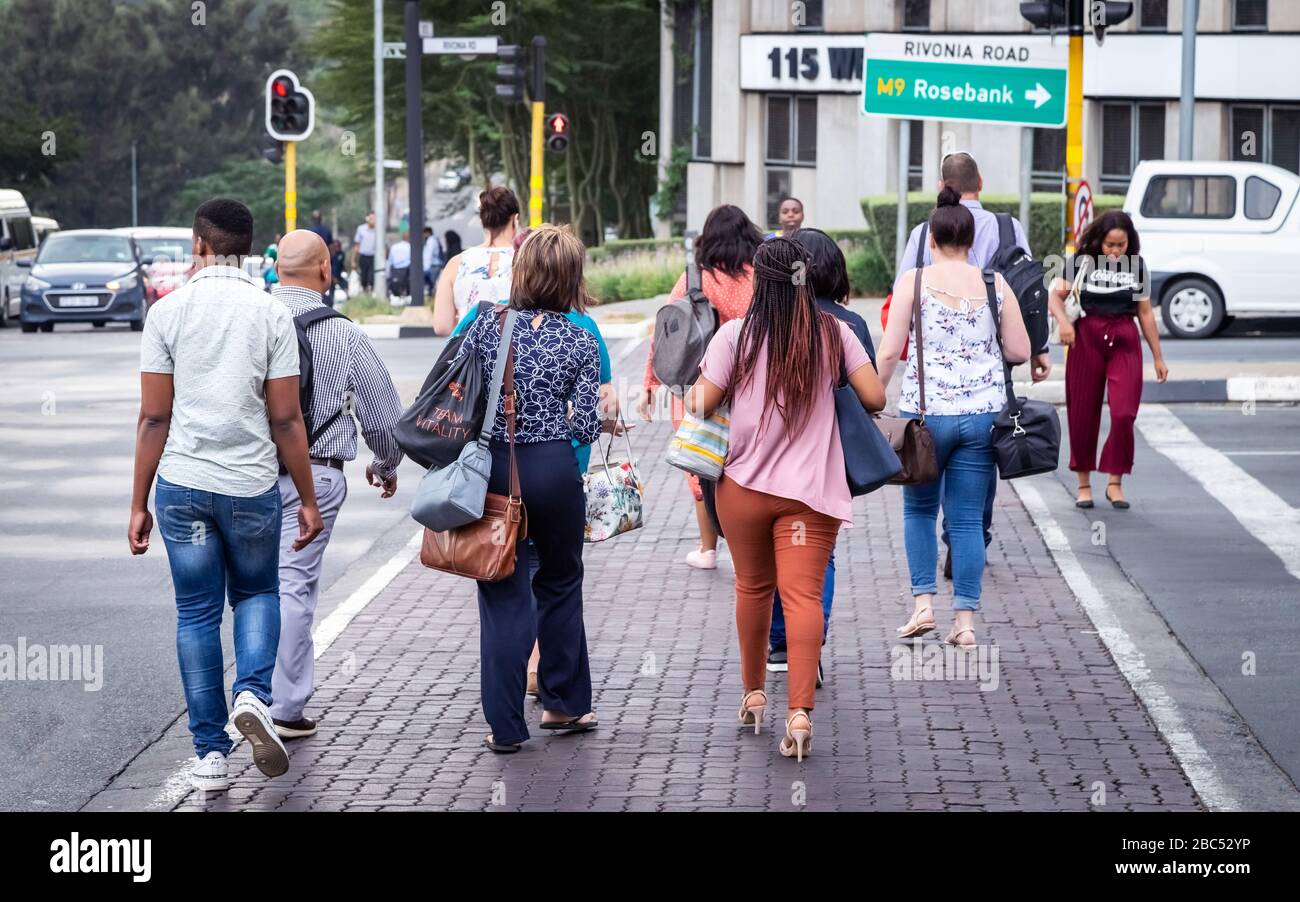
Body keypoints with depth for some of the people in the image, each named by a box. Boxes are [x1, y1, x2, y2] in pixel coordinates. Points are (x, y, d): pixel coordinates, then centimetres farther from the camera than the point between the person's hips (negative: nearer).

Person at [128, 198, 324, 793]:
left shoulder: (167, 312, -4)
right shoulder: (271, 315, -4)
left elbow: (154, 417, -4)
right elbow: (286, 420, -4)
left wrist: (139, 504, 3)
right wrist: (308, 500, 5)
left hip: (182, 484, 0)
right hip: (251, 486, 0)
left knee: (196, 614, 10)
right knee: (257, 594, 20)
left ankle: (209, 754, 11)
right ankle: (253, 694, -6)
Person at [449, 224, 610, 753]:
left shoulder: (488, 325, -4)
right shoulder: (581, 341, -4)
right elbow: (587, 426, -5)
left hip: (496, 468, 0)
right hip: (556, 469, 0)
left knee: (504, 596, 5)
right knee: (561, 584, 20)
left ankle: (506, 725, 5)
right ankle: (565, 703, 29)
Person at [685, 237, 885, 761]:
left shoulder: (737, 335, -6)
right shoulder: (833, 334, -2)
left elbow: (701, 403, -5)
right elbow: (874, 398, -2)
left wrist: (691, 394, 18)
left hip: (744, 483, 0)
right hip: (812, 489, 0)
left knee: (753, 588, 19)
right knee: (803, 595, -5)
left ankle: (754, 693, 32)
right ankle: (800, 711, -18)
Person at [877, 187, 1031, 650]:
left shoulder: (913, 281, -3)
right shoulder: (995, 284, 3)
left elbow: (889, 352, -6)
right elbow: (1019, 351, 6)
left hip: (925, 412, -2)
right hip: (982, 415, 2)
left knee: (919, 508, 17)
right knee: (967, 519, 7)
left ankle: (923, 603, 8)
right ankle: (965, 620, 5)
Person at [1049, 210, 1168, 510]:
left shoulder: (1136, 265, 6)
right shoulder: (1082, 261, -1)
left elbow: (1145, 313, 11)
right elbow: (1056, 296, -3)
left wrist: (1158, 357, 13)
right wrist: (1063, 321, -25)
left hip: (1125, 342, 1)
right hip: (1086, 339, -1)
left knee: (1124, 414, -9)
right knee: (1083, 415, 3)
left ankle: (1115, 482, 2)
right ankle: (1084, 484, 16)